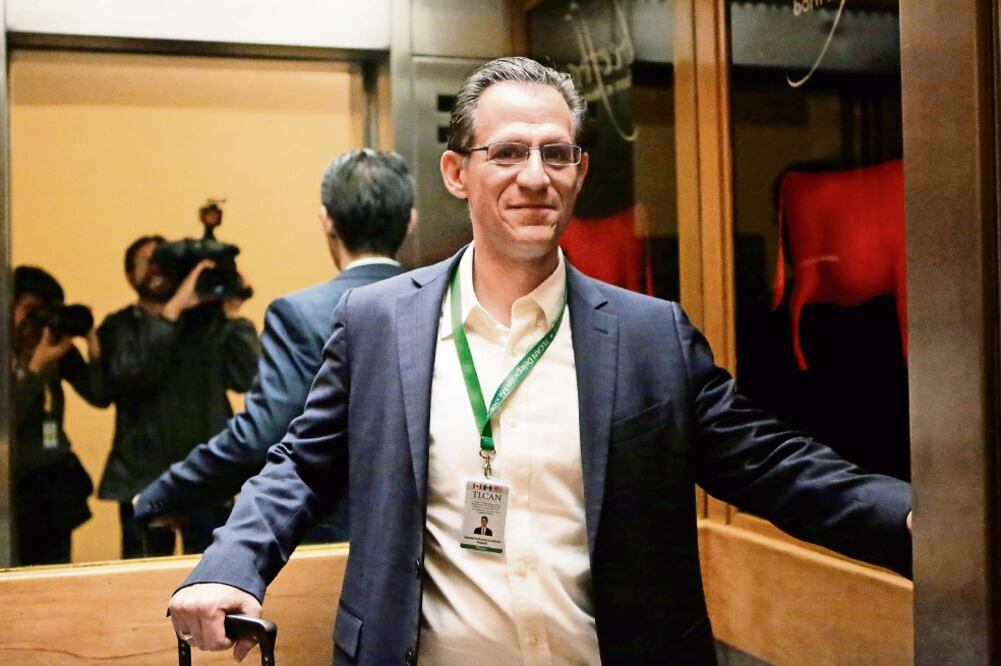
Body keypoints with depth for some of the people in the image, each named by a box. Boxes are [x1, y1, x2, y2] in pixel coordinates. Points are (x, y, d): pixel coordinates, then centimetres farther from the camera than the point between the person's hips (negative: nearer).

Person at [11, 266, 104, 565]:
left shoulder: (58, 348, 4)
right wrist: (36, 368, -21)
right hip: (14, 484, -4)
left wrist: (93, 345, -11)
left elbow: (99, 396, 0)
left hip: (55, 482, 4)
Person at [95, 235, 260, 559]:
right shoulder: (119, 326, 6)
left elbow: (246, 378, -2)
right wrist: (174, 309, -19)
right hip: (145, 477, -1)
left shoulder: (209, 319, 9)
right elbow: (128, 374, -15)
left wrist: (232, 315, -9)